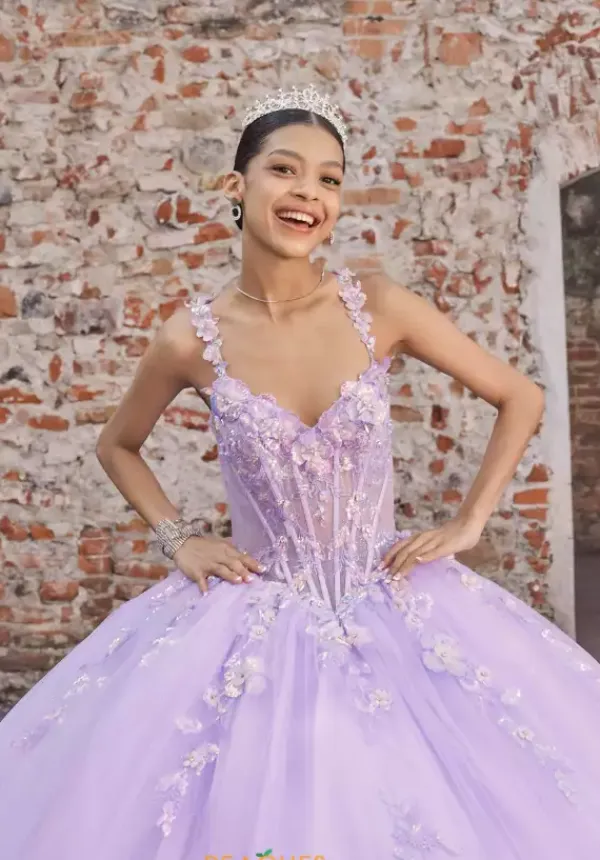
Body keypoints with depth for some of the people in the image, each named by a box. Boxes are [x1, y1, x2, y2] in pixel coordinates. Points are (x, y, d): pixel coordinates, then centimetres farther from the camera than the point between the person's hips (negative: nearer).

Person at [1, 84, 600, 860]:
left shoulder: (378, 307, -9)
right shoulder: (192, 337, -9)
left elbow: (521, 399, 2)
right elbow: (117, 447, 11)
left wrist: (468, 522, -2)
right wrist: (178, 540, 0)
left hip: (395, 609, 1)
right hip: (254, 617, 0)